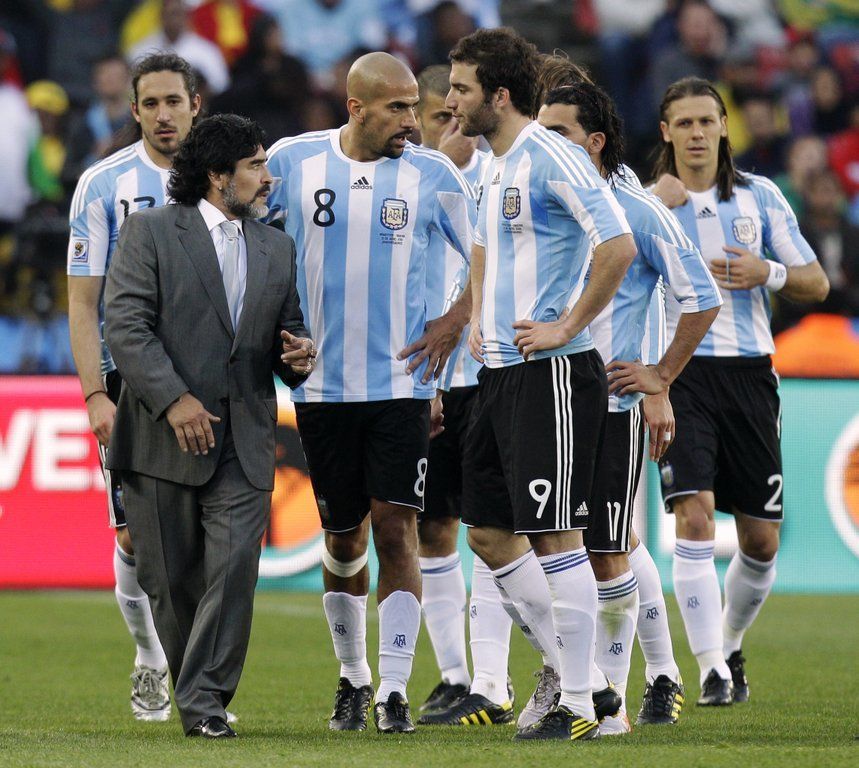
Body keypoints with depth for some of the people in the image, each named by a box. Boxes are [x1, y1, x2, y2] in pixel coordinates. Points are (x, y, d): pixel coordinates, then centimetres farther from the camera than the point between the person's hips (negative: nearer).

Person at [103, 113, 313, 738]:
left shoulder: (276, 249, 17)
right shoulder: (151, 232, 1)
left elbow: (288, 329, 24)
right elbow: (125, 325, -8)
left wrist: (298, 355, -1)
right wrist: (174, 399, -17)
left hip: (244, 440, 3)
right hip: (163, 436, -3)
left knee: (234, 565, -13)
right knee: (170, 576, 4)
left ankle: (206, 699, -11)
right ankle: (191, 688, 21)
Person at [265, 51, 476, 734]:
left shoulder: (431, 174, -1)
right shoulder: (295, 161, -1)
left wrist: (455, 321, -2)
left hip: (402, 383, -1)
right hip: (323, 386, 1)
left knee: (395, 527, -10)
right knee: (344, 534, 10)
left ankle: (394, 691, -9)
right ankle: (353, 675, 28)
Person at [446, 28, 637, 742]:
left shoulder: (552, 158, -14)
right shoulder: (495, 167, 15)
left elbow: (619, 246, -24)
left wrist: (566, 328, -19)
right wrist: (478, 319, 21)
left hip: (550, 372, -10)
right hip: (500, 373, 10)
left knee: (555, 535, -7)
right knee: (488, 531, 11)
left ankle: (578, 705, -2)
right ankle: (571, 671, 21)